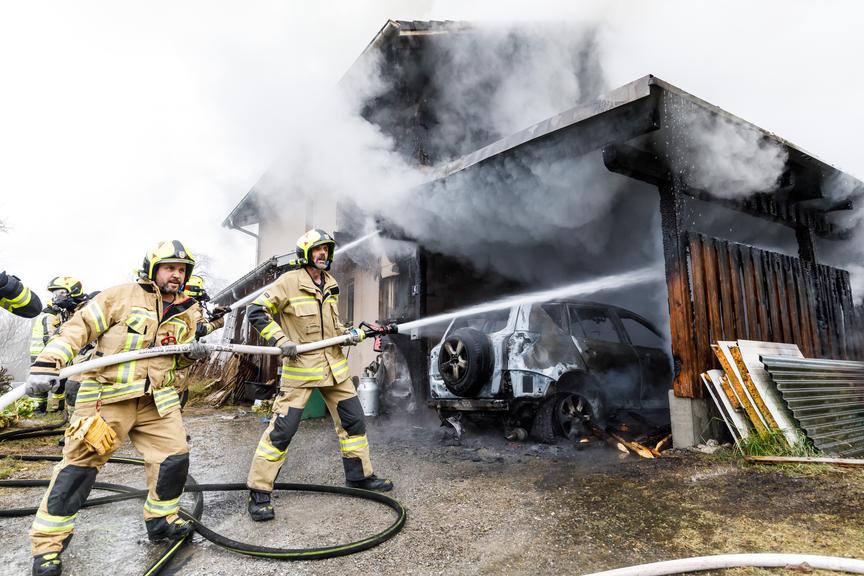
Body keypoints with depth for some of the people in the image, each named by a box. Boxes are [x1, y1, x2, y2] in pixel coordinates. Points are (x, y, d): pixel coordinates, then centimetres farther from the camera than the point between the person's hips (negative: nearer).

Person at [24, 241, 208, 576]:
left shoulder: (186, 313, 10)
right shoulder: (122, 296, -7)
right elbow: (79, 328, -10)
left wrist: (191, 354, -3)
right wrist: (48, 363, -22)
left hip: (157, 398, 5)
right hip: (106, 395, -4)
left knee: (175, 457, 1)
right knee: (80, 465, 1)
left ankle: (162, 520, 23)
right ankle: (47, 544, 16)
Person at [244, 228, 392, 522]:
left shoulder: (331, 284, 12)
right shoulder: (289, 282, -9)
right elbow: (256, 311, -9)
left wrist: (349, 333, 5)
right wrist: (280, 339, -19)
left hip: (334, 365, 7)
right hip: (300, 367, -7)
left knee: (353, 420, 12)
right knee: (282, 430, -5)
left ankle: (360, 475, 30)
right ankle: (259, 492, 10)